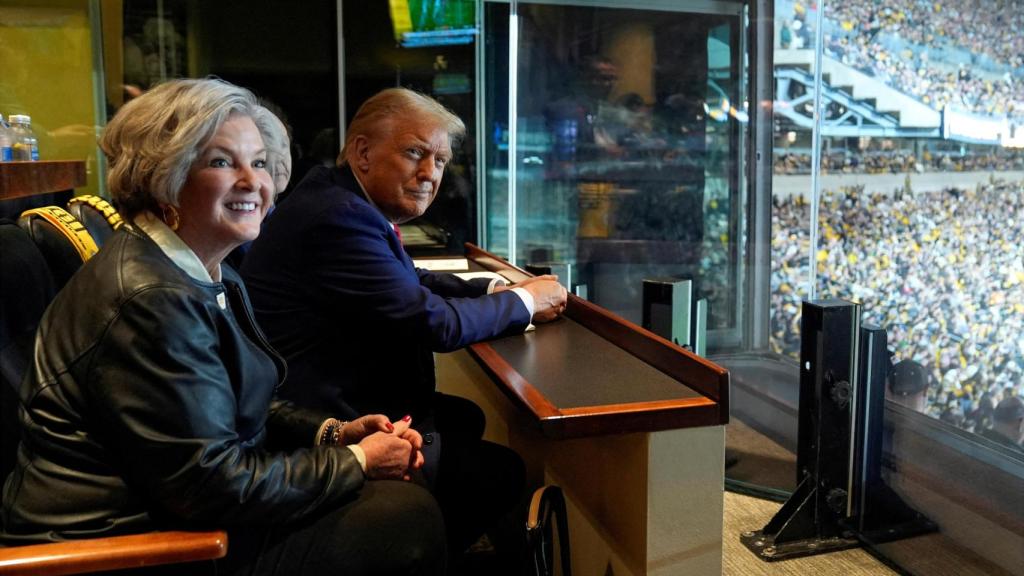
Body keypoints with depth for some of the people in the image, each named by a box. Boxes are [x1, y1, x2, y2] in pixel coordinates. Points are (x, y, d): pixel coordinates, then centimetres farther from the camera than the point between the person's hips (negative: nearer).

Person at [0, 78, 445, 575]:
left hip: (180, 507, 9)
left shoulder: (207, 276, 7)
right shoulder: (154, 300, -25)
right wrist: (354, 462, -15)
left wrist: (334, 433, 0)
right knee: (410, 515, -12)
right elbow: (212, 486, -24)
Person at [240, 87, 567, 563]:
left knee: (467, 419, 23)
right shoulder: (339, 218, -25)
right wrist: (523, 303, -8)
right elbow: (434, 323, -24)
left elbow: (414, 281, 19)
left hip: (337, 400, 11)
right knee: (501, 471, -4)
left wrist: (499, 288, 5)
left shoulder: (352, 203, 7)